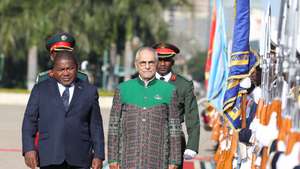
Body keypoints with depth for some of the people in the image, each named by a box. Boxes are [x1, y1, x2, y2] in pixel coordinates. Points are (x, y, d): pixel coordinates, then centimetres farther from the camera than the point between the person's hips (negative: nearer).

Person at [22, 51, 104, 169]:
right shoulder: (40, 90, 9)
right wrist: (29, 149, -7)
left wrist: (98, 156, 4)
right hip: (50, 158, 0)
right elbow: (29, 121, 6)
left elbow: (96, 126, 10)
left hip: (79, 159, 1)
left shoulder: (89, 91, 10)